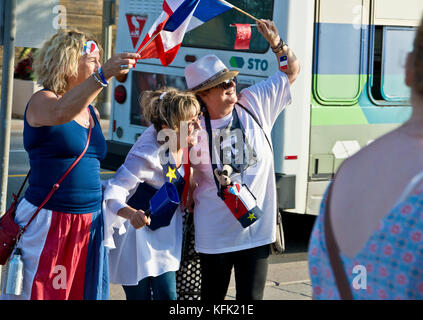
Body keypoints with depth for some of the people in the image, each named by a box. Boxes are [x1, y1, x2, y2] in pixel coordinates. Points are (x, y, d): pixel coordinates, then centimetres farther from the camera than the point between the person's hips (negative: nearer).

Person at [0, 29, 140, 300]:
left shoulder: (91, 112, 16)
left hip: (89, 223, 7)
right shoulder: (41, 101, -6)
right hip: (48, 222, -7)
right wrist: (104, 75, -44)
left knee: (84, 291, 6)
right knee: (36, 293, -6)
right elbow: (60, 112, -32)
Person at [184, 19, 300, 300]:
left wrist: (276, 43, -9)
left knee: (251, 296, 4)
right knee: (212, 297, 13)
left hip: (257, 228, 2)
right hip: (215, 233, -1)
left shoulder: (254, 104, -2)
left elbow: (291, 71, 7)